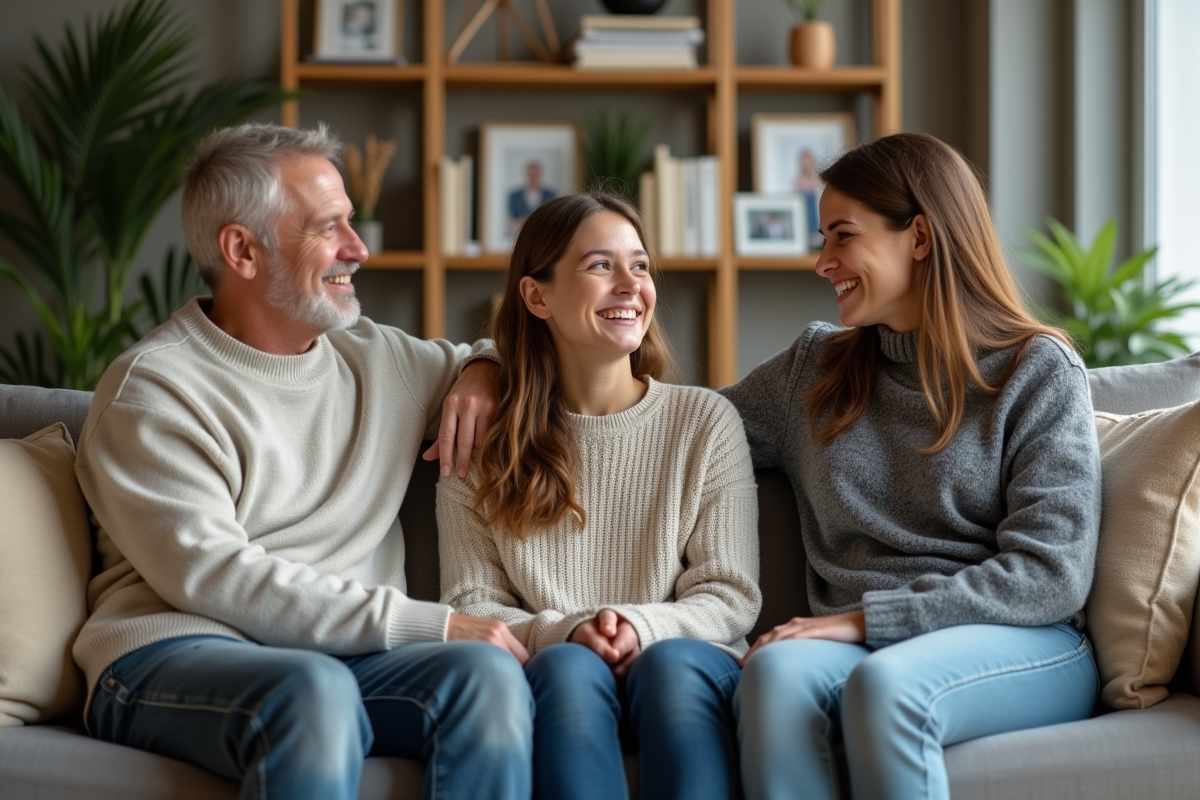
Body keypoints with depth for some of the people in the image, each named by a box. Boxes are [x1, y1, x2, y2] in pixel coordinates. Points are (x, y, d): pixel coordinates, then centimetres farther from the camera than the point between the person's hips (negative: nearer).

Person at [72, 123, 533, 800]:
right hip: (178, 658, -5)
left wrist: (485, 372, 10)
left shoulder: (376, 358, 19)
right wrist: (429, 625, -18)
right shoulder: (152, 388, -1)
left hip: (348, 656, 5)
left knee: (488, 674, -27)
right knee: (314, 691, -39)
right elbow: (211, 576, -13)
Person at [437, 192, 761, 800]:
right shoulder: (481, 443, 9)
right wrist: (563, 632, -15)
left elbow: (732, 597, 4)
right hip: (552, 676, 0)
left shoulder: (706, 422, 8)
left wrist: (643, 626, -16)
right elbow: (470, 605, 5)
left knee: (673, 662, -34)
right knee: (569, 668, -34)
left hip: (688, 661, 0)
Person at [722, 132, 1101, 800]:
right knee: (777, 669, -33)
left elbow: (1051, 576, -6)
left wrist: (868, 616, -13)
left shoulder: (1039, 370, 3)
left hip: (1024, 647, -3)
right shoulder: (816, 367, 18)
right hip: (860, 644, 3)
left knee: (883, 683, -37)